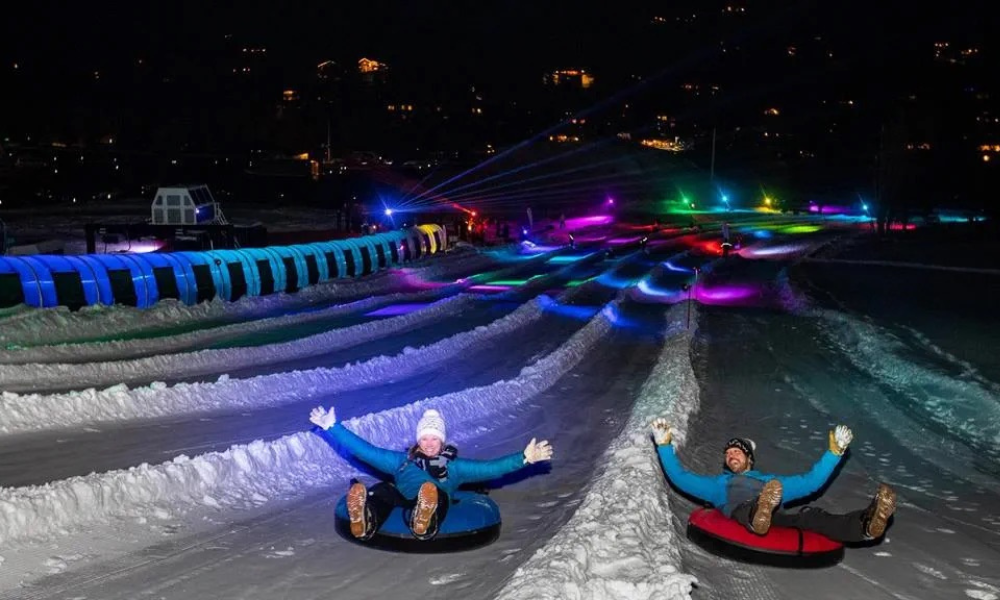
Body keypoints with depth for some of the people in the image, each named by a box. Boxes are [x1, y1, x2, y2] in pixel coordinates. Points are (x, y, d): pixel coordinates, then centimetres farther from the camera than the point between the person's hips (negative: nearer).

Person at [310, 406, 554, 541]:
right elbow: (366, 450, 25)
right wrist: (332, 426, 21)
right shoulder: (402, 460, 28)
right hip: (401, 504, 1)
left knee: (436, 493, -36)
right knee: (382, 489, -32)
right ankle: (364, 522, -65)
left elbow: (491, 468, 13)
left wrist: (525, 457, 0)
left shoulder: (453, 466, 24)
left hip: (435, 508, -1)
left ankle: (425, 521, -72)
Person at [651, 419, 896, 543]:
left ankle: (866, 525, -60)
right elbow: (680, 477, 30)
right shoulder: (719, 484, 40)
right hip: (739, 518, -1)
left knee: (808, 515, -33)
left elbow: (810, 481, 36)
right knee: (748, 508, -40)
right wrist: (664, 445, 22)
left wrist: (835, 451, 29)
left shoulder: (769, 481, 42)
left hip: (777, 519, 2)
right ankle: (760, 516, -79)